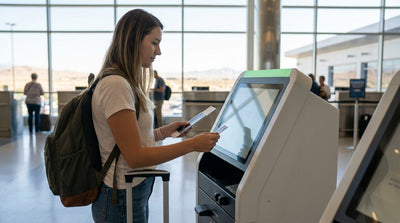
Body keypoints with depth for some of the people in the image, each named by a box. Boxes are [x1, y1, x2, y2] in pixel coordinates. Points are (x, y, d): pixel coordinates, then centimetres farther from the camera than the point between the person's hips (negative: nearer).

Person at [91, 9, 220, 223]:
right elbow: (135, 157, -22)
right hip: (123, 197, -9)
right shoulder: (116, 85, -22)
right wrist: (192, 144, -20)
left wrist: (166, 131, 3)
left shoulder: (126, 82, 9)